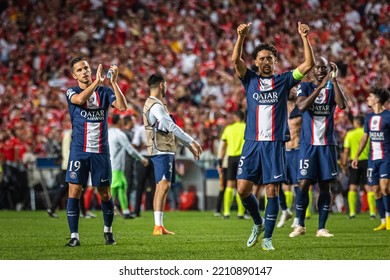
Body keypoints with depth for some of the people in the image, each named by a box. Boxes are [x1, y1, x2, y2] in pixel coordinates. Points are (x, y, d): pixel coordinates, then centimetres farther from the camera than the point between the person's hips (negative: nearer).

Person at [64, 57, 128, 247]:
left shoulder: (104, 91, 6)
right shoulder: (72, 92, 2)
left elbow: (122, 106, -10)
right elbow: (80, 99, -22)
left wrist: (114, 82, -17)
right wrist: (97, 81, -24)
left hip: (101, 151, 1)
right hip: (79, 151, -1)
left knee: (105, 193, 6)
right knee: (74, 191, -8)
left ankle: (108, 231, 25)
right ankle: (74, 236, -3)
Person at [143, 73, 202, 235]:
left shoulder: (154, 104, 20)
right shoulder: (156, 106, -13)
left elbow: (171, 129, 23)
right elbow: (172, 127, -22)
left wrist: (189, 146, 23)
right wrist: (191, 142, -22)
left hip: (165, 150, 11)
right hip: (161, 150, -11)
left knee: (162, 186, 10)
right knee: (163, 185, -16)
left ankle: (159, 226, 12)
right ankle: (158, 226, -22)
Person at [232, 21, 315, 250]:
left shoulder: (284, 81, 8)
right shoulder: (250, 79, 10)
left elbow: (309, 64, -2)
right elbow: (236, 60, -6)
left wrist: (305, 38, -12)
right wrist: (241, 37, -21)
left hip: (275, 144, -1)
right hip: (252, 143, 1)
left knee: (272, 192, -4)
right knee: (243, 189, -5)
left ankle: (267, 238, 4)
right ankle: (258, 223, 21)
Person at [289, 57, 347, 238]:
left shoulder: (333, 87, 7)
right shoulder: (305, 87, 2)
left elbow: (342, 105, -15)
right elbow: (301, 106, -18)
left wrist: (334, 80, -19)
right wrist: (320, 87, -23)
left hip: (327, 144, 2)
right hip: (308, 143, -2)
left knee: (325, 186, 2)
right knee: (304, 184, -7)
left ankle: (321, 228, 7)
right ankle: (300, 225, 6)